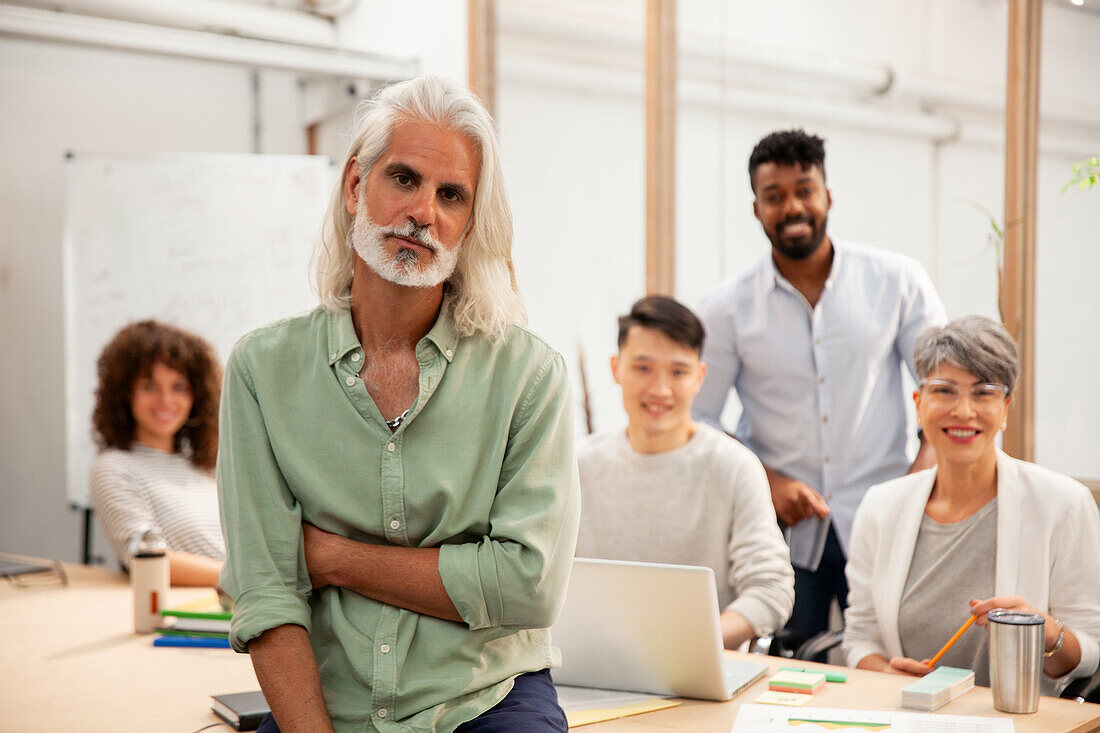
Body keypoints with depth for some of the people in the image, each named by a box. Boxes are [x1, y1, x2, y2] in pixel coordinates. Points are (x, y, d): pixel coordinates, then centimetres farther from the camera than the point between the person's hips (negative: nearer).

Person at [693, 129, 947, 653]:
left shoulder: (897, 281, 2)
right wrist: (767, 481, -10)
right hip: (780, 531, 0)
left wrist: (928, 465, -12)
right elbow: (696, 421, 3)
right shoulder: (728, 309, 0)